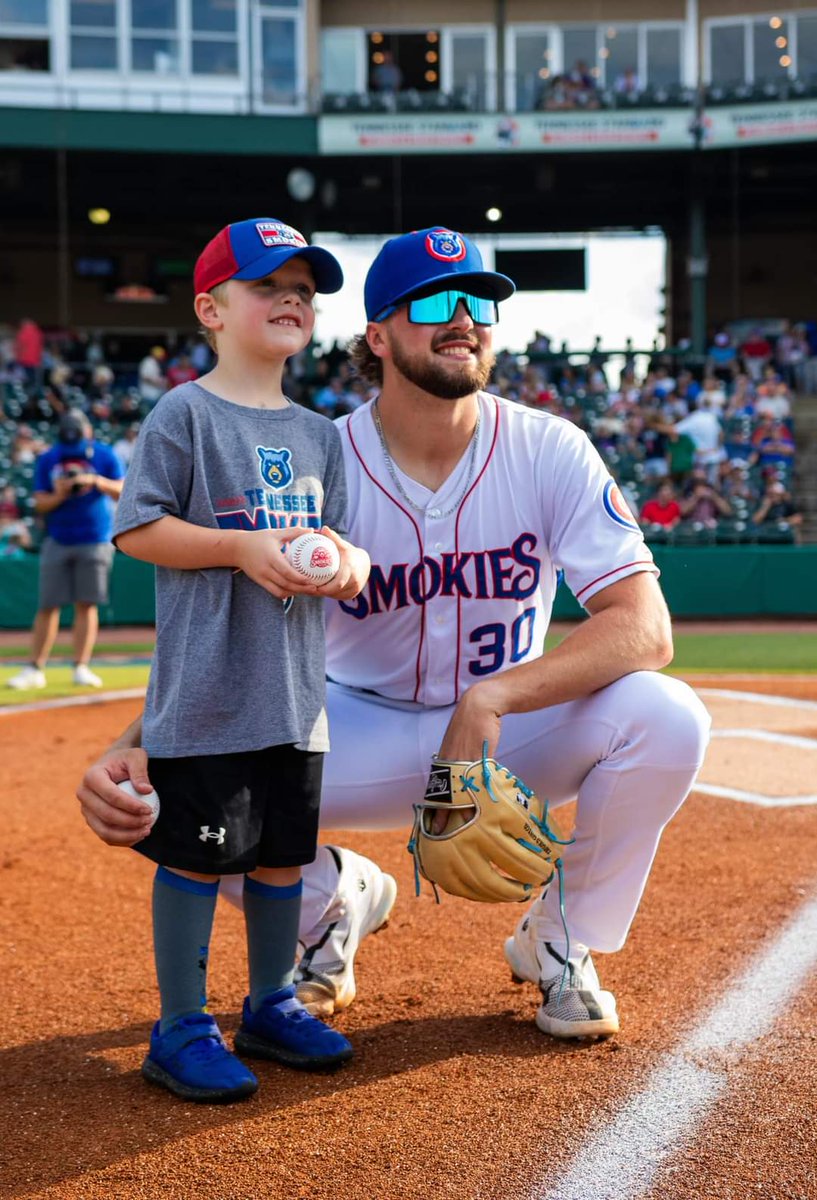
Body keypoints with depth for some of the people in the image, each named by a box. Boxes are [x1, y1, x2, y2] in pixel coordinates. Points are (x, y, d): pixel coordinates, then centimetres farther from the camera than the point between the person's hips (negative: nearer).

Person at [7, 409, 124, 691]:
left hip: (95, 541, -1)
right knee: (48, 606, 0)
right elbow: (40, 504, 1)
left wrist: (95, 480, -23)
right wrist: (59, 495, -19)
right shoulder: (47, 460, 3)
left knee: (86, 604, -3)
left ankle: (81, 667, 3)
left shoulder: (104, 455, 0)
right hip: (57, 543, 1)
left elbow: (122, 492, -7)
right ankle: (35, 669, 3)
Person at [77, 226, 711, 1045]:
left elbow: (645, 629, -23)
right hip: (361, 738, 0)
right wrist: (130, 750, -41)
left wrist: (490, 698, -37)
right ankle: (332, 901, 11)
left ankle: (561, 942, 0)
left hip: (516, 734, 1)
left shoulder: (550, 452, -14)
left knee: (666, 717, -28)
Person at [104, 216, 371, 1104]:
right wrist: (243, 546, -19)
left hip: (297, 689, 6)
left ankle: (271, 1006, 31)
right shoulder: (184, 414, -6)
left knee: (283, 850, 14)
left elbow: (338, 536, 16)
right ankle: (180, 1029, 12)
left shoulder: (318, 434, 14)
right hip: (207, 689, -6)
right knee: (197, 856, -1)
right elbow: (136, 529, -10)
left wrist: (346, 561, -7)